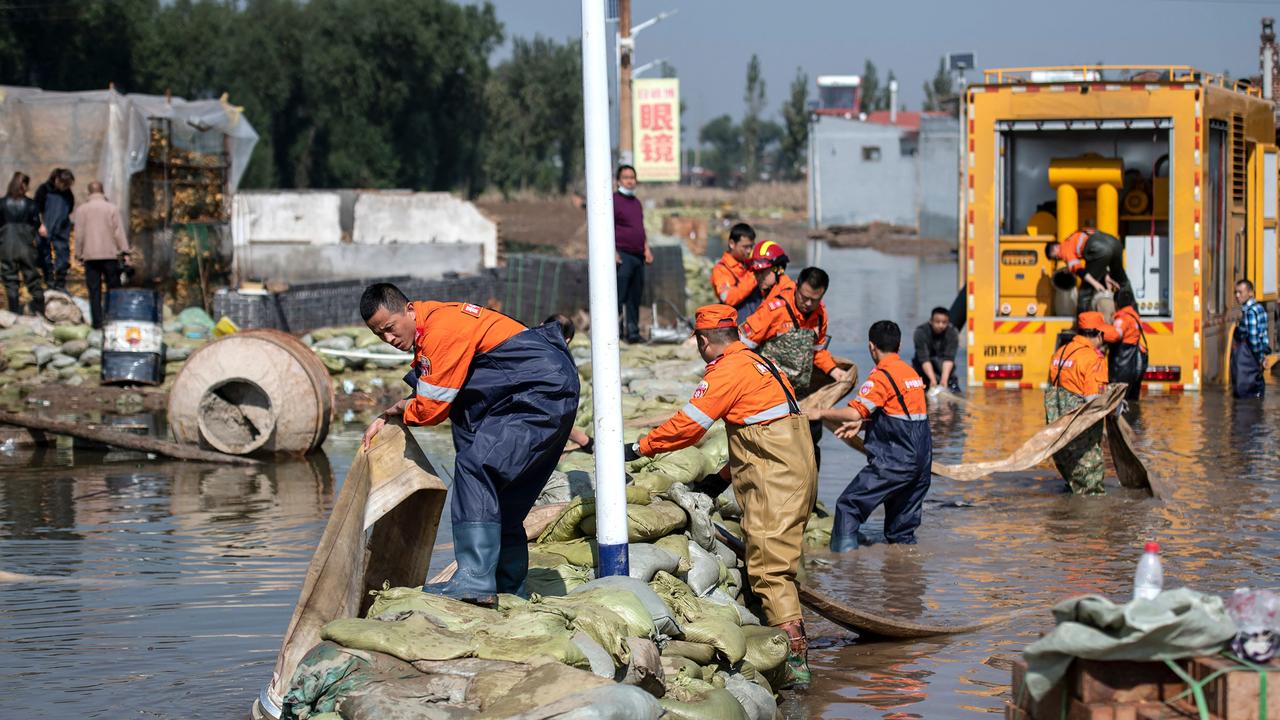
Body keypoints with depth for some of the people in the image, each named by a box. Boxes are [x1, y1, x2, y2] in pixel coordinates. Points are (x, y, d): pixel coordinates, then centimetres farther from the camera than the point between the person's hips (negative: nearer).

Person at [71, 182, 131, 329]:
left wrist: (79, 254, 9)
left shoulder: (81, 209, 4)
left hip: (90, 256, 1)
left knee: (94, 291, 1)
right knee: (114, 289, 5)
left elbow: (79, 234, 2)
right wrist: (125, 252, -2)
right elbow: (119, 232, -3)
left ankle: (97, 323, -3)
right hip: (110, 255, -1)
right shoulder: (112, 208, 0)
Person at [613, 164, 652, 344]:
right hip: (622, 255, -7)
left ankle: (632, 330, 13)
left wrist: (647, 250, 16)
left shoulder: (637, 203, 20)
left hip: (638, 255, 7)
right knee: (618, 296, -10)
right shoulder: (613, 200, -4)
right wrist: (612, 252, -17)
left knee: (635, 297, 8)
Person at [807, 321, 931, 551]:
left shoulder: (881, 376, -11)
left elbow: (855, 411, -20)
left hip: (894, 461, -8)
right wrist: (861, 424, 15)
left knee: (849, 505, -6)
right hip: (921, 461, 8)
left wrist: (820, 413, -8)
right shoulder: (911, 372, 16)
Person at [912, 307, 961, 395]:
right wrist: (932, 379, -45)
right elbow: (924, 359, -32)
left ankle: (951, 384, -19)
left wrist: (944, 379, -43)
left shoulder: (952, 332, -21)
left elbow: (948, 358, -29)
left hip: (943, 365, 0)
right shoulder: (921, 332, -25)